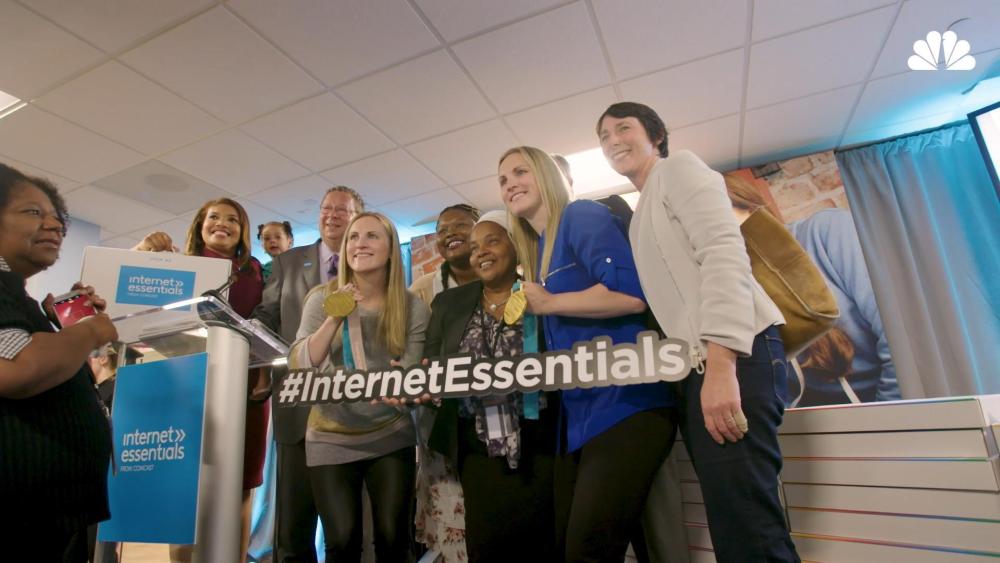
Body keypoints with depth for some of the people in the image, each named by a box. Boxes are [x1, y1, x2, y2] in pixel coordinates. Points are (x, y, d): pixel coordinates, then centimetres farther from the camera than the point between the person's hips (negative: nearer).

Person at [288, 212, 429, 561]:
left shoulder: (412, 307, -6)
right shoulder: (322, 298, -6)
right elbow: (298, 366, -14)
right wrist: (335, 318, -28)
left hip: (391, 437, 1)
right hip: (331, 440, 0)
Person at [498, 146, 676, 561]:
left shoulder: (582, 215, -5)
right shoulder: (537, 253, 19)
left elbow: (631, 292, -22)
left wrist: (547, 304, -12)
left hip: (623, 407, -9)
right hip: (577, 417, 9)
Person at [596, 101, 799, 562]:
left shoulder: (678, 167, 5)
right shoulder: (641, 214, 29)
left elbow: (725, 253, -12)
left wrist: (720, 364, -23)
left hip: (734, 356, -9)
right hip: (698, 367, 9)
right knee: (732, 526, 10)